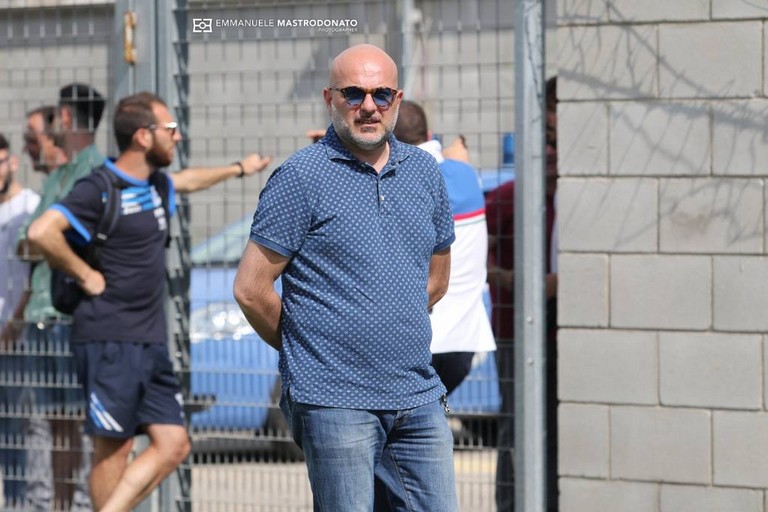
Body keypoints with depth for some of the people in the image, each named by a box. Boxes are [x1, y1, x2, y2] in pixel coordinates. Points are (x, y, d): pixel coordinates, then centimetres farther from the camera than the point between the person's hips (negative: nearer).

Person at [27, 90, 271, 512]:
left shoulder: (154, 185, 15)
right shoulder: (100, 190, -12)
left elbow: (186, 180, 40)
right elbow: (41, 231, -25)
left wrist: (239, 169, 53)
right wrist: (86, 275, -16)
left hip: (150, 343, 9)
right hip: (110, 341, -9)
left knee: (173, 445, 3)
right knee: (114, 448, -4)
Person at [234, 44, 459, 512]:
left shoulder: (424, 171, 12)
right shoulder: (301, 176, -5)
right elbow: (252, 289, -5)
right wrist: (304, 348, 7)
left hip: (419, 399, 5)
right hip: (335, 402, -5)